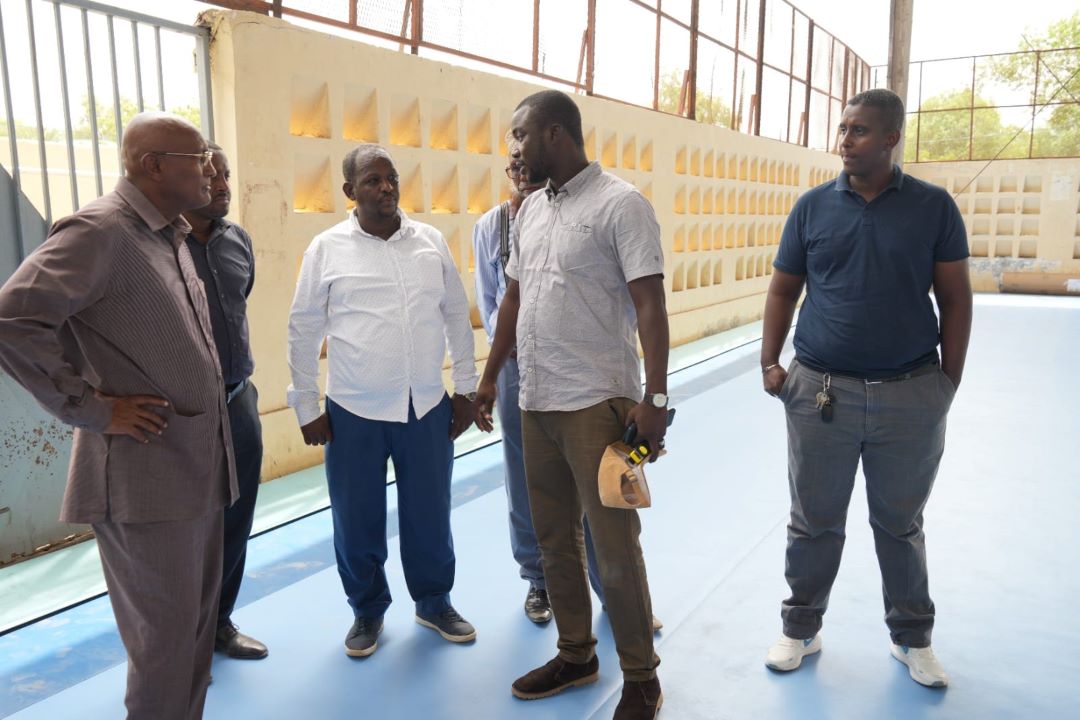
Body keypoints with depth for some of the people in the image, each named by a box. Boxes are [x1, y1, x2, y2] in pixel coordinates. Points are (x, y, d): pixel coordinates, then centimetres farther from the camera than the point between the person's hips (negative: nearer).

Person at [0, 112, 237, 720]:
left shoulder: (172, 236, 13)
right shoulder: (99, 230, -13)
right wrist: (92, 409, -17)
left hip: (201, 468, 8)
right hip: (145, 481, -8)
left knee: (199, 620, 19)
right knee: (166, 636, 4)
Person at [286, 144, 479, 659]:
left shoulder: (431, 241, 4)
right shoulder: (327, 248, -2)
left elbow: (456, 315, 9)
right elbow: (303, 330, 2)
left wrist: (466, 389, 8)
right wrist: (306, 407, 1)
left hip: (428, 407, 2)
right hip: (353, 410, -1)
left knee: (430, 515, 12)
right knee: (357, 520, 9)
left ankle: (434, 603, 34)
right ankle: (367, 612, 32)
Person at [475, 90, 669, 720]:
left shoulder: (621, 204, -8)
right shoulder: (532, 209, 13)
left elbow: (650, 305, -13)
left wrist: (655, 397, -20)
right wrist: (491, 377, 18)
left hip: (597, 404, -7)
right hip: (536, 403, 7)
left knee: (615, 548, 2)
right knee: (555, 540, 16)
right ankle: (576, 655, 33)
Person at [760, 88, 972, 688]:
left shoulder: (933, 207, 0)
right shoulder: (813, 206, 3)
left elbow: (956, 299, 3)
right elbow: (784, 291, 7)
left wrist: (950, 380, 0)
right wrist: (770, 362, -1)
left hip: (911, 395, 0)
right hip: (820, 391, 1)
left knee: (900, 524, 16)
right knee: (815, 522, 11)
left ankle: (913, 638, 35)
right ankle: (801, 630, 30)